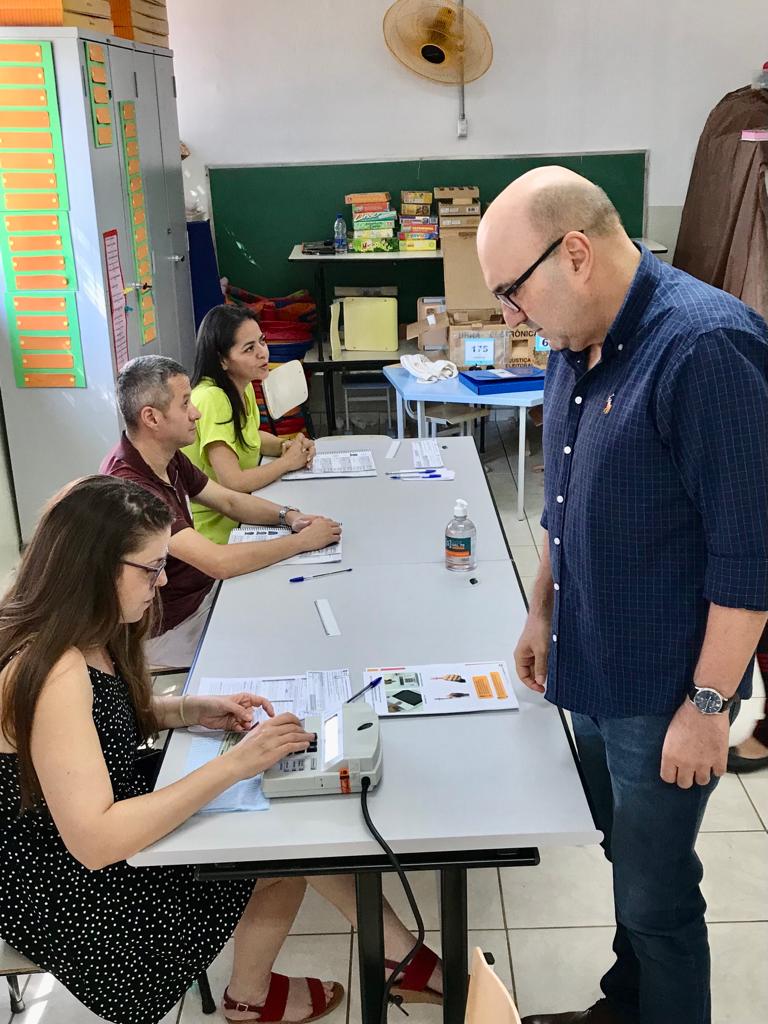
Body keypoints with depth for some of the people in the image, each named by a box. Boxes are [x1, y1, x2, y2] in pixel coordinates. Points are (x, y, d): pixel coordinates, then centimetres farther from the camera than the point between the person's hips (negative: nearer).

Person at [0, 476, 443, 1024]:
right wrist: (233, 764, -33)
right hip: (65, 894, -8)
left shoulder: (87, 640, -3)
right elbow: (94, 842, -35)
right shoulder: (51, 672, -32)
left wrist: (191, 709, -2)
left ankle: (404, 959, 18)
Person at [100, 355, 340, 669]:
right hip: (168, 630, -8)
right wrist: (303, 541, -23)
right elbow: (219, 562, -34)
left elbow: (229, 500, 12)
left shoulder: (169, 459, -1)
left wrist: (288, 516, -7)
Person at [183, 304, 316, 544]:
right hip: (218, 531, -8)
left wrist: (285, 446, 1)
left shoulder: (244, 389, 3)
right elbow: (232, 482, -28)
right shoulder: (211, 399, -24)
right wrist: (288, 461, -13)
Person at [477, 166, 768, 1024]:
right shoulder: (576, 344, 4)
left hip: (662, 690, -8)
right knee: (628, 857, 24)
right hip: (589, 670, 8)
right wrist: (543, 609, 16)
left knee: (656, 895, 9)